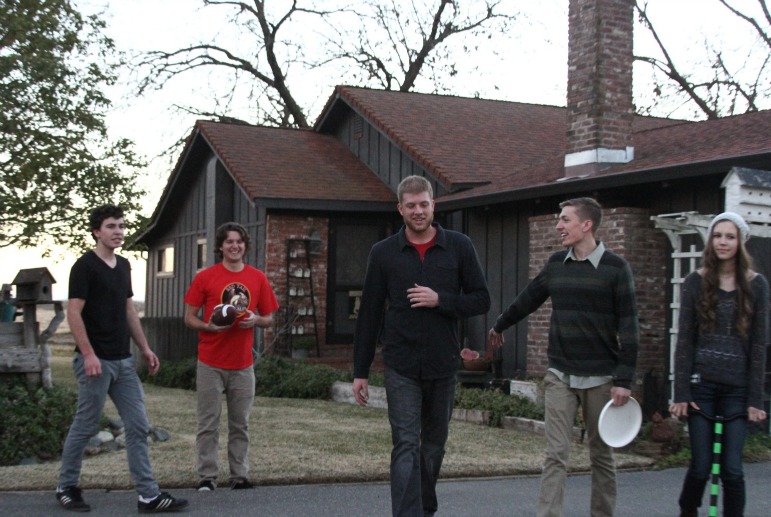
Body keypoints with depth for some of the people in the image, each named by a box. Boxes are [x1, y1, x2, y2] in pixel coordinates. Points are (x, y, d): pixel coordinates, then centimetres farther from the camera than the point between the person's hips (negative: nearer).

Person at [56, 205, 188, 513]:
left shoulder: (123, 266, 14)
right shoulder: (85, 266, -9)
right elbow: (74, 313, -14)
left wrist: (144, 348, 15)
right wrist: (88, 354, -20)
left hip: (123, 361, 7)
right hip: (96, 360, -7)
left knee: (138, 427, 3)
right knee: (85, 426, 3)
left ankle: (148, 495, 5)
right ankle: (66, 488, 21)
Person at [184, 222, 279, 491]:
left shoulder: (258, 278, 6)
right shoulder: (205, 277, -1)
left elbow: (269, 319, 12)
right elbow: (189, 318, 1)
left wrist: (255, 320, -10)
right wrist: (209, 326, -18)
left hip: (243, 364, 2)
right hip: (211, 363, -2)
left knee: (240, 424, 8)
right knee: (208, 423, 1)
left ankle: (239, 476, 16)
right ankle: (207, 477, 9)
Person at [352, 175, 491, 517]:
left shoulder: (459, 247, 1)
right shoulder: (384, 253, 1)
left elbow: (481, 300, 2)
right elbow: (369, 315, 4)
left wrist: (440, 300, -15)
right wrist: (360, 371, 3)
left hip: (443, 365, 2)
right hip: (401, 368, -2)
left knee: (434, 446, 15)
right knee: (406, 447, -9)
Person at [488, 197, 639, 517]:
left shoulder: (615, 268, -6)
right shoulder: (556, 263, 6)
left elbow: (628, 327, -8)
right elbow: (528, 299, 22)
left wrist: (624, 379, -13)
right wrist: (499, 326, 34)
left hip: (601, 378, -3)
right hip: (560, 376, 3)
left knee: (601, 455, 9)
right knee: (555, 454, -4)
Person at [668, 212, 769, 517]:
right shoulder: (696, 282, 3)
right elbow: (684, 340, 1)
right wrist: (681, 394, -5)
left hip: (737, 388, 0)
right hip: (701, 385, 0)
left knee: (732, 469, -3)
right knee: (701, 466, 0)